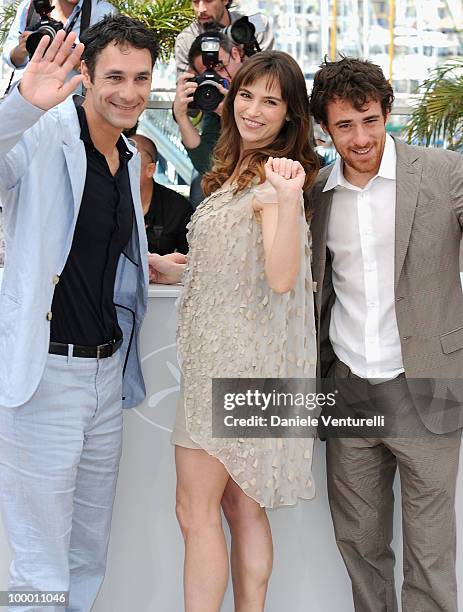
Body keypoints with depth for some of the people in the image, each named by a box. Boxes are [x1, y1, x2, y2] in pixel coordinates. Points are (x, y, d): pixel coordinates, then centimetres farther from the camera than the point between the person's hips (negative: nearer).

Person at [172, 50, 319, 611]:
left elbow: (280, 278, -25)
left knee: (196, 512, -6)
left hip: (241, 360, -9)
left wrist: (289, 199, -36)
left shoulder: (276, 178, -13)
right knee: (241, 508, 13)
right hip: (217, 353, 9)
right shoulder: (234, 172, 15)